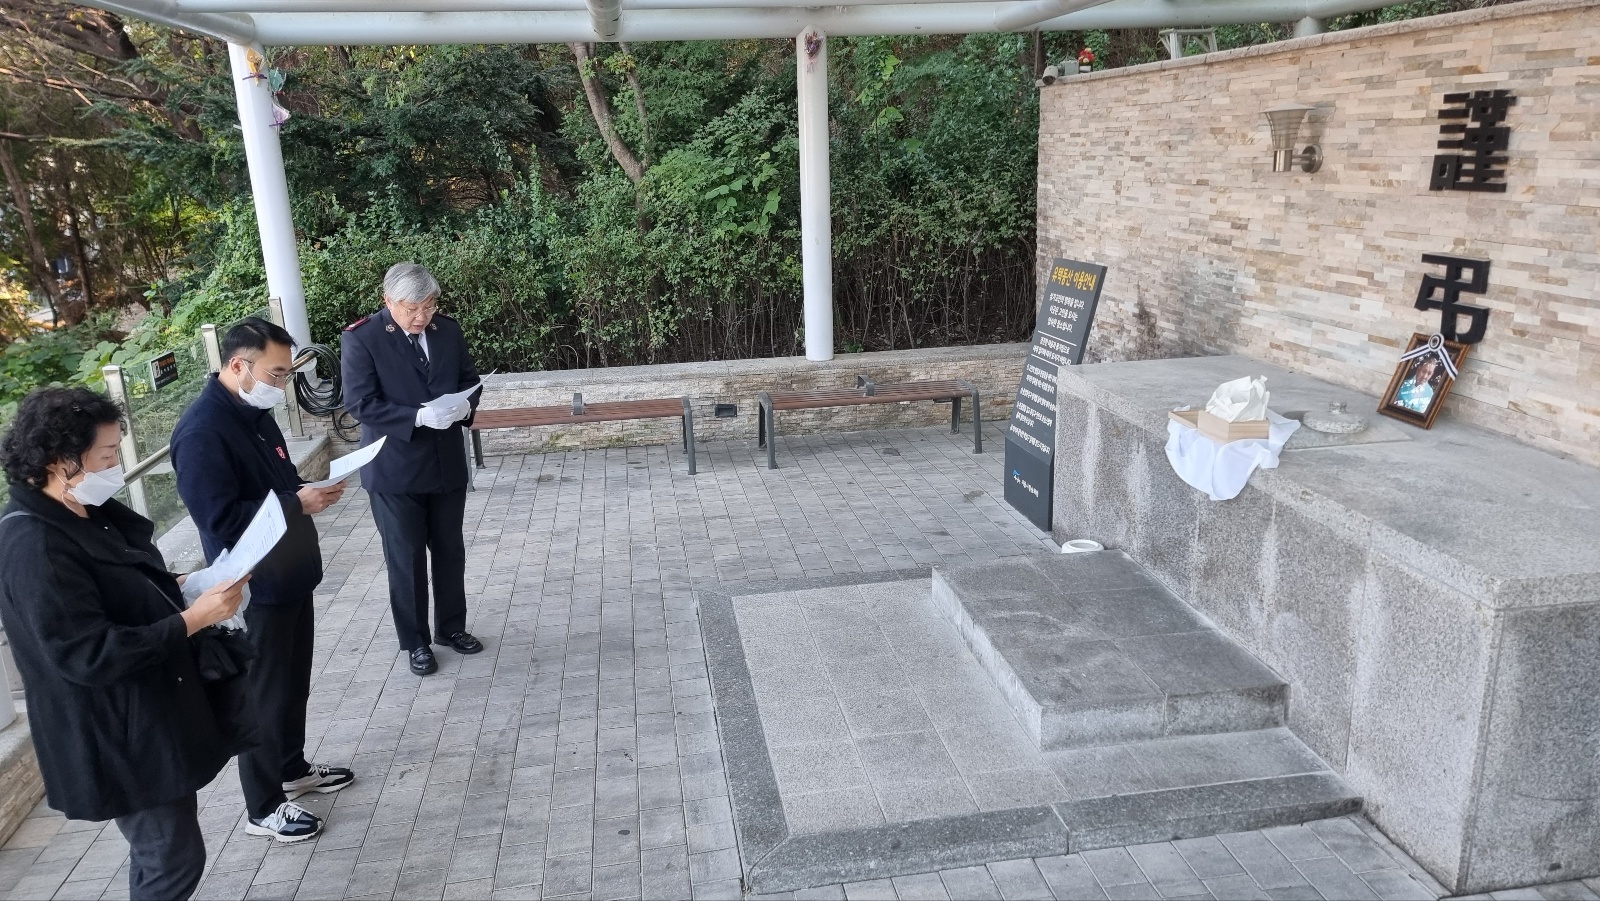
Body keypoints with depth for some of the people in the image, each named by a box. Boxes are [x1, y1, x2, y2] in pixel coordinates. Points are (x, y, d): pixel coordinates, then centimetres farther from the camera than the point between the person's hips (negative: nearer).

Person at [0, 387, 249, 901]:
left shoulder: (83, 514, 4)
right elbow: (87, 656, -28)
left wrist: (174, 587, 1)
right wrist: (193, 620, -26)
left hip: (145, 714, 9)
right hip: (114, 738, -9)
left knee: (161, 852, 21)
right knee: (175, 859, 2)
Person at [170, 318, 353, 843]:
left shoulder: (255, 412, 6)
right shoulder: (202, 432, -24)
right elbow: (219, 519, -28)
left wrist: (310, 490, -3)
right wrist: (296, 504, -24)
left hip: (291, 576, 9)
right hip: (254, 588, -9)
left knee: (294, 683, 22)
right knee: (264, 695, 5)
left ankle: (293, 769, 40)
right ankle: (263, 808, 20)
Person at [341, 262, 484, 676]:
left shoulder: (448, 329, 1)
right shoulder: (361, 337, -12)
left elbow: (469, 379, 11)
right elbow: (360, 402, -18)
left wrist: (464, 405, -12)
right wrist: (418, 417, -29)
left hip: (447, 463, 4)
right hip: (394, 469, -4)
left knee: (450, 551, 16)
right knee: (405, 559, 7)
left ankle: (452, 627, 33)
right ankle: (416, 642, 22)